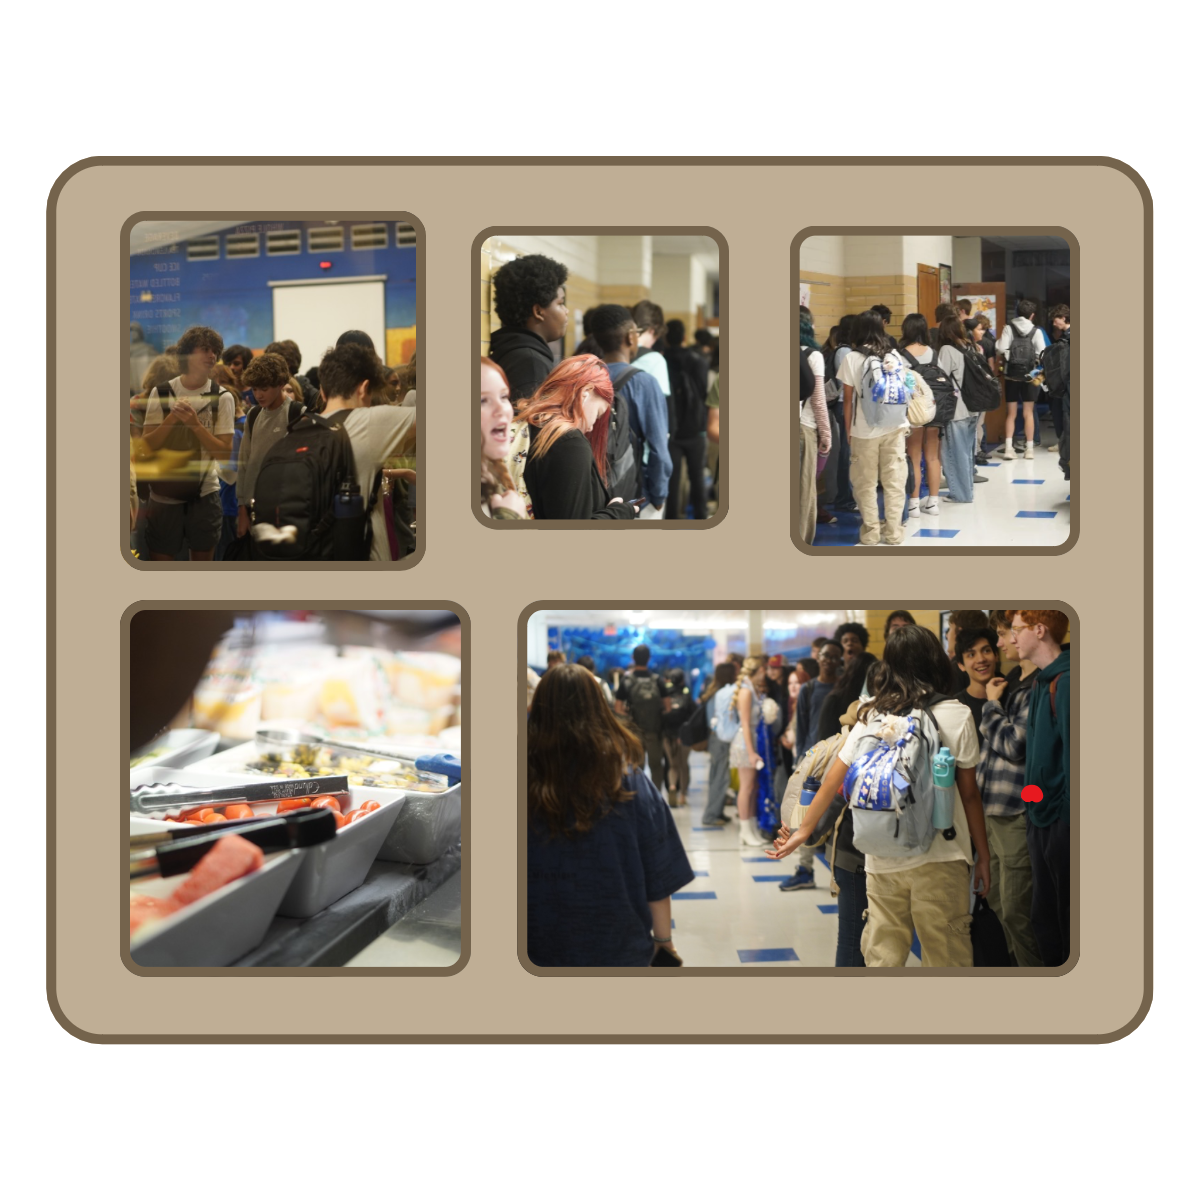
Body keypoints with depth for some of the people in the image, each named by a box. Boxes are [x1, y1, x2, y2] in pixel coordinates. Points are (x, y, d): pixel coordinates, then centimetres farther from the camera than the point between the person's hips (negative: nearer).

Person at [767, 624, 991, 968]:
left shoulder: (871, 716, 6)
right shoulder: (956, 716, -2)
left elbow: (835, 778, 9)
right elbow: (969, 794, 0)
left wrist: (804, 830, 20)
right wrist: (983, 856, 8)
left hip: (883, 861, 3)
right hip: (939, 858, -3)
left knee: (882, 956, 10)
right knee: (947, 956, 2)